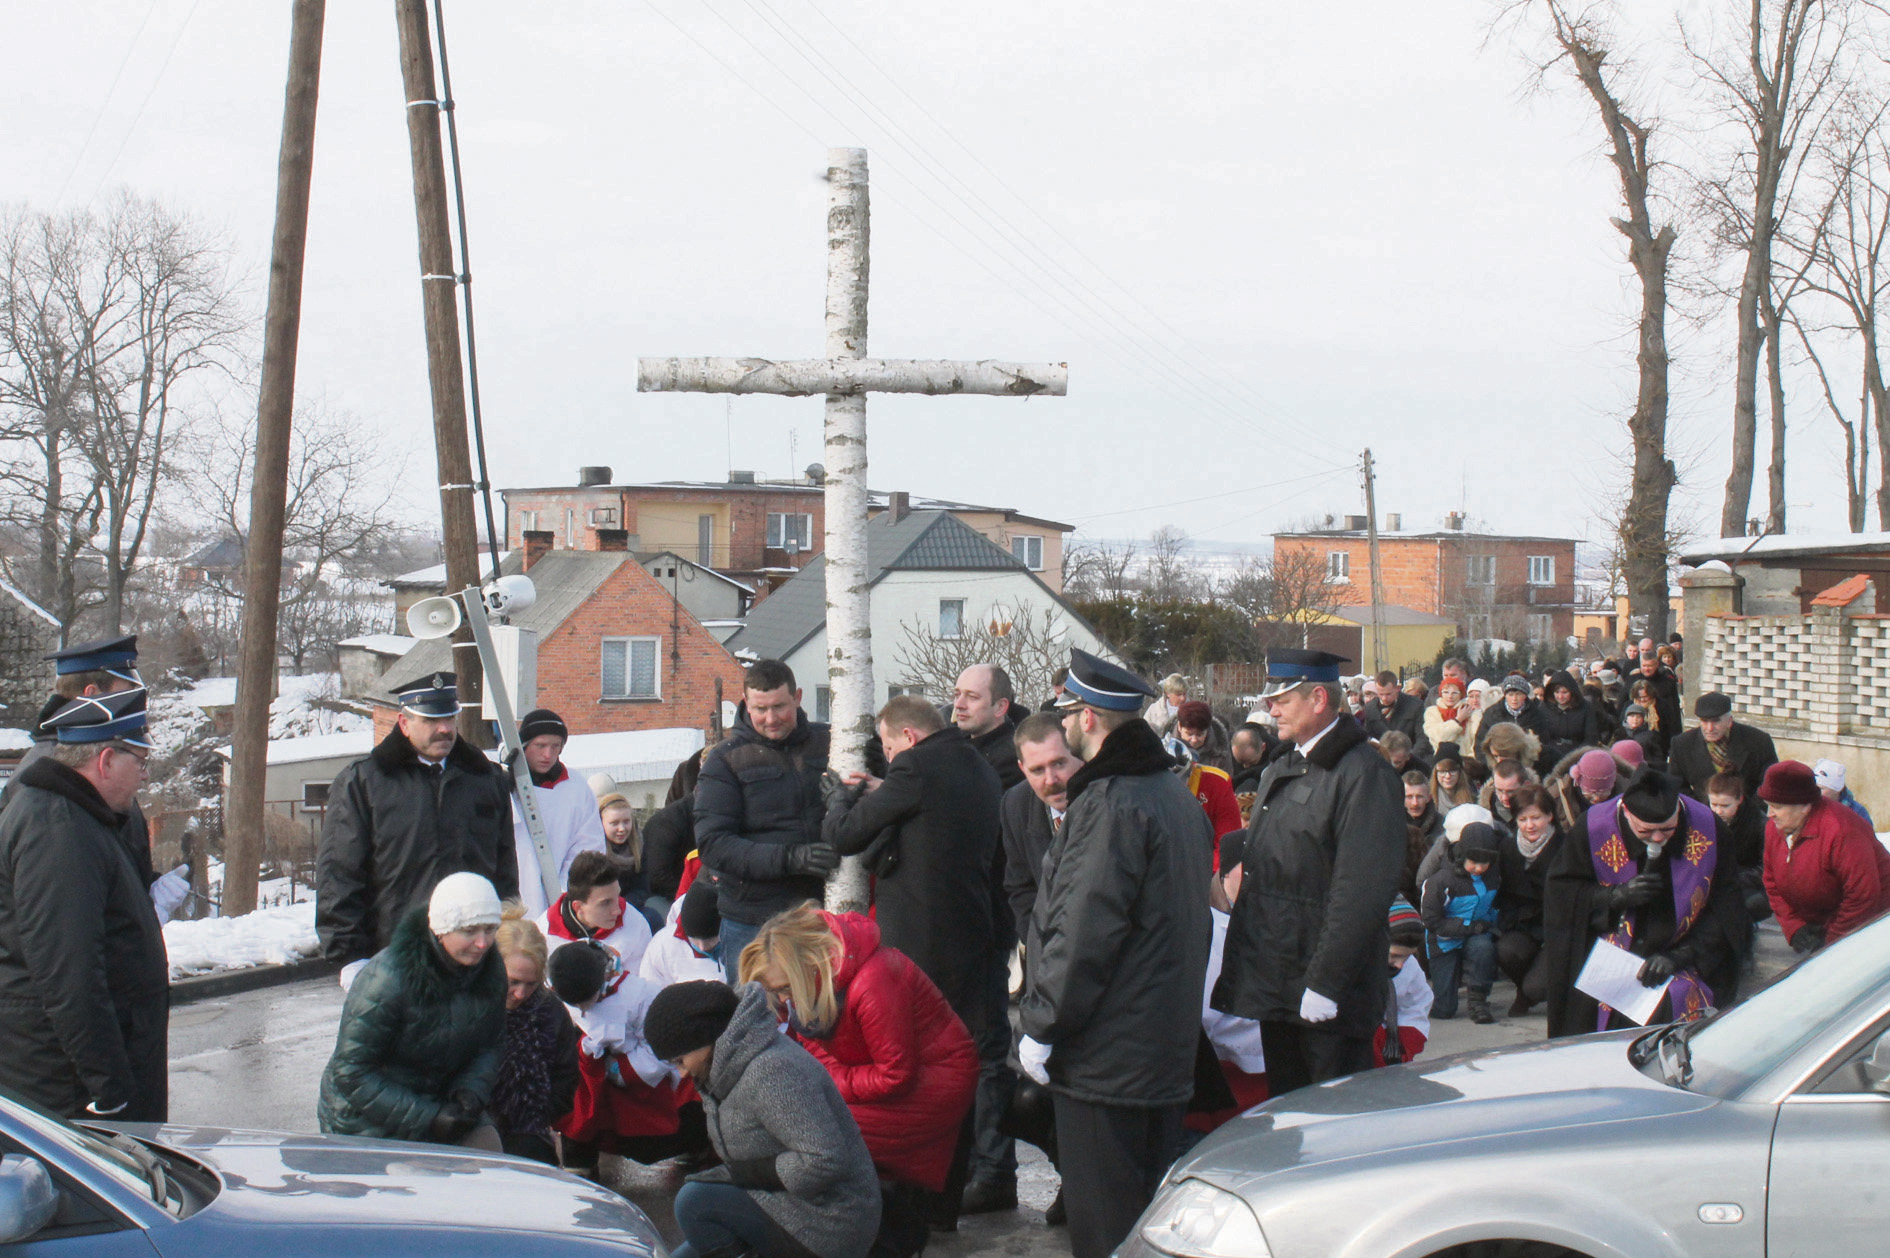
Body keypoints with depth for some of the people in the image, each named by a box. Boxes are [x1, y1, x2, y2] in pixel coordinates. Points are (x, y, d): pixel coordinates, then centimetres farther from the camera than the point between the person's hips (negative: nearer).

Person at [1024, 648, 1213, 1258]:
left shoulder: (1109, 805, -18)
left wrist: (1040, 1026, -14)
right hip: (1170, 1048, 10)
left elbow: (1083, 934, -22)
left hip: (1105, 1058, -10)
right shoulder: (1178, 796, 13)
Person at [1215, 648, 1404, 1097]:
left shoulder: (1364, 773, -13)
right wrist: (1237, 966, 15)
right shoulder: (1279, 773, 17)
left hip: (1330, 998, -9)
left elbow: (1362, 890, -19)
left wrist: (1325, 983, -21)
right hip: (1276, 990, 9)